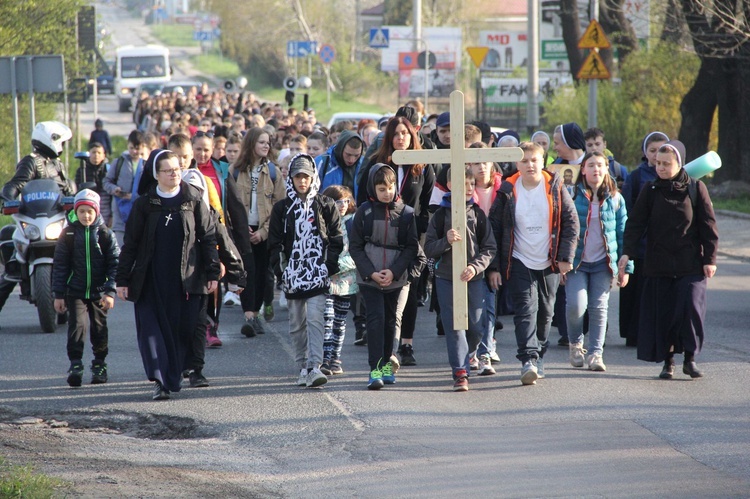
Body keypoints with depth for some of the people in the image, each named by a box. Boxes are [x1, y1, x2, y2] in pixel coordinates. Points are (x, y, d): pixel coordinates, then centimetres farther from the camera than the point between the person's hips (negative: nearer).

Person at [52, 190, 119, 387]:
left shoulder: (105, 234, -1)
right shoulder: (68, 234, 0)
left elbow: (115, 264, -1)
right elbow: (60, 265, 3)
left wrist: (110, 291, -9)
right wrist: (59, 294, 0)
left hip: (99, 292, 1)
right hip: (75, 291, 0)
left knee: (99, 328, 8)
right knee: (77, 325, -13)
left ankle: (99, 364, 23)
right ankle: (75, 364, -10)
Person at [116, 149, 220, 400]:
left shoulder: (193, 201, 4)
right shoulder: (144, 205, 4)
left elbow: (208, 237, 5)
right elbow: (131, 243, 6)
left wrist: (212, 272, 0)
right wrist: (123, 279, 3)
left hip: (186, 279, 0)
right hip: (151, 282, 0)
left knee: (181, 330, 2)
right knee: (152, 328, -10)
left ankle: (172, 379, 13)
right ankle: (159, 380, -16)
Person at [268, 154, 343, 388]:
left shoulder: (325, 205, 6)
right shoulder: (282, 208, 9)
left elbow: (336, 239, 6)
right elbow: (274, 243, 9)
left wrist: (331, 266, -5)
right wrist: (279, 270, -3)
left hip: (317, 272, -3)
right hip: (292, 273, 3)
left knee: (315, 319, -14)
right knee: (296, 323, 8)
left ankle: (315, 367, -20)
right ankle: (303, 367, 19)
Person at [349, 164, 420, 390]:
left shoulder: (405, 213, 0)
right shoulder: (364, 212, -2)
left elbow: (412, 247, 1)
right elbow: (355, 246, 0)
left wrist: (394, 271, -11)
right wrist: (371, 272, -11)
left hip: (396, 278, 2)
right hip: (369, 277, -2)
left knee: (390, 320, 12)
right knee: (376, 318, -12)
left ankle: (386, 364, 27)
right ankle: (375, 369, -16)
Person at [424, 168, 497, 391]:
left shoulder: (478, 214, 5)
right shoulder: (441, 214, 0)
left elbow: (489, 249, 4)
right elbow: (428, 249, 0)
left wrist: (475, 266, -13)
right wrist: (446, 241, -19)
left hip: (474, 278, 2)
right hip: (446, 278, -2)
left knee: (476, 328, 4)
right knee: (454, 326, -5)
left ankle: (466, 357, 33)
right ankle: (460, 372, -3)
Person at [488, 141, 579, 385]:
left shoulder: (555, 188, 0)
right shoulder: (507, 192, -2)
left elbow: (571, 223, 2)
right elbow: (494, 228, 1)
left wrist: (566, 257, -6)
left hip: (548, 264, 2)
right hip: (519, 263, -2)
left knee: (545, 313, 10)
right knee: (526, 310, -15)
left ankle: (538, 358, 26)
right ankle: (528, 360, -23)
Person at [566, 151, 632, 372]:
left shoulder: (615, 199, 5)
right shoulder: (572, 196, -1)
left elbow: (623, 233, 8)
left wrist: (625, 267, 5)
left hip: (603, 263, 1)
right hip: (577, 262, -1)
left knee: (599, 308, 0)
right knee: (576, 305, -12)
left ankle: (596, 352, 8)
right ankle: (575, 343, 12)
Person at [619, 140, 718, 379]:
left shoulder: (695, 189, 0)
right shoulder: (650, 190, 3)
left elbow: (708, 226, 2)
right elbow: (635, 223, 0)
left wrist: (710, 259, -2)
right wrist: (627, 252, -13)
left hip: (691, 264, -2)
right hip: (659, 265, 2)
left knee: (690, 308, -12)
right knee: (662, 313, 2)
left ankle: (690, 358, 1)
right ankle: (667, 361, 11)